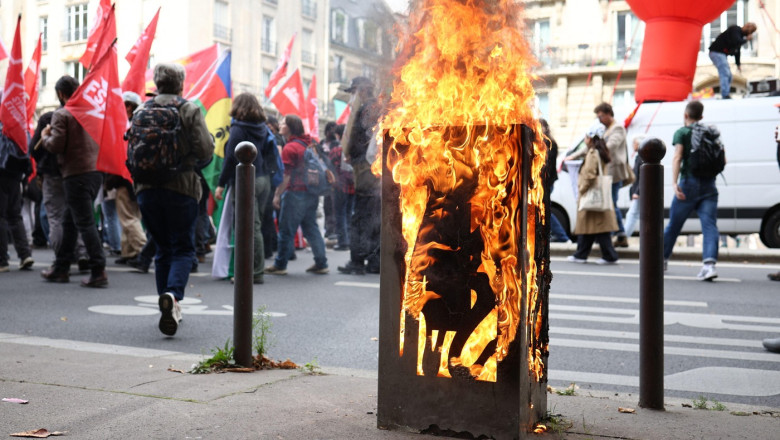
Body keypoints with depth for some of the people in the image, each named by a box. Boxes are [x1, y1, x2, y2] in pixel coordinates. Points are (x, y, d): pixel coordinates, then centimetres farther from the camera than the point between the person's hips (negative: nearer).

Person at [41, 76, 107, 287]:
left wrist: (44, 136, 5)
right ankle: (60, 268, 25)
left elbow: (56, 145, -13)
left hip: (76, 174, -7)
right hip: (96, 171, 8)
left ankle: (98, 271, -11)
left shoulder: (61, 115, -8)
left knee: (85, 223, -7)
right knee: (69, 221, 17)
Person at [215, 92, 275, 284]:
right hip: (263, 180, 7)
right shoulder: (263, 128, 12)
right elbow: (269, 152, 12)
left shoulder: (238, 128, -9)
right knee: (256, 226, 14)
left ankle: (255, 272, -3)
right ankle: (258, 269, 19)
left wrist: (221, 184, -9)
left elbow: (230, 158, -12)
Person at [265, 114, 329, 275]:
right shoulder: (309, 144, 12)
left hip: (295, 193, -8)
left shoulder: (289, 148, -12)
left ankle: (280, 265, 7)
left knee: (286, 231, 1)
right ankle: (321, 263, 11)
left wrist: (277, 194, -10)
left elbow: (286, 175, -15)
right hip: (311, 193, 8)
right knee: (311, 228, 12)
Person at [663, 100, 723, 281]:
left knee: (674, 225, 12)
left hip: (689, 184, -2)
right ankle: (709, 264, -22)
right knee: (709, 225, -4)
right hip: (709, 185, 3)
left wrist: (674, 183, -19)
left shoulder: (681, 132, 2)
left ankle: (662, 259, 28)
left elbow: (677, 157, -13)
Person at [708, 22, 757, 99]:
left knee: (728, 75, 11)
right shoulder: (735, 29, -11)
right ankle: (725, 96, -25)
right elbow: (736, 42, -30)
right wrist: (746, 39, -13)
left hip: (722, 54, 11)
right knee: (725, 74, -19)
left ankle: (727, 96, 14)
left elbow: (737, 50, 24)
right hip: (717, 52, -11)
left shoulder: (741, 34, 18)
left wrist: (738, 64, 21)